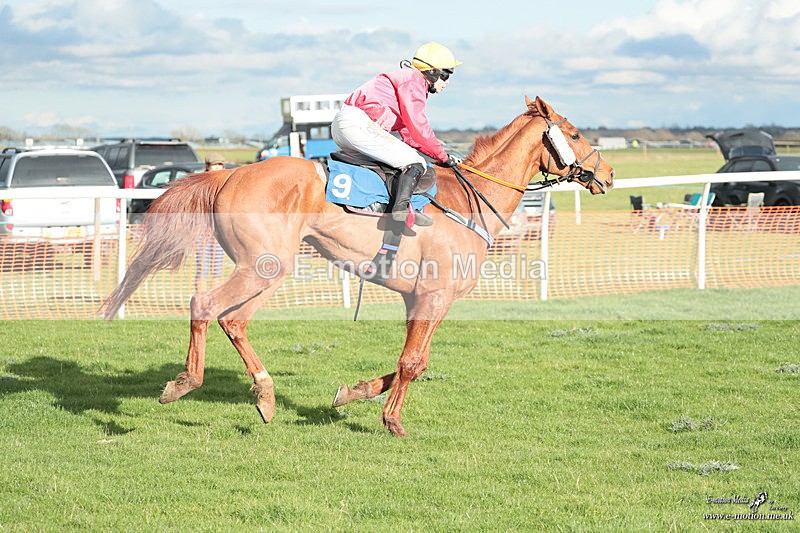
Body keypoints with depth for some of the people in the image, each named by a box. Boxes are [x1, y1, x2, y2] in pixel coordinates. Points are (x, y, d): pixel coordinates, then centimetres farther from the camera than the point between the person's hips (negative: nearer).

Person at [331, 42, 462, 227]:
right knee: (415, 163, -13)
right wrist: (443, 157, -1)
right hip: (359, 124, -11)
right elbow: (418, 128, -11)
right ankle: (401, 208, -33)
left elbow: (409, 136, 24)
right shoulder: (413, 80, -4)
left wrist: (441, 154, 15)